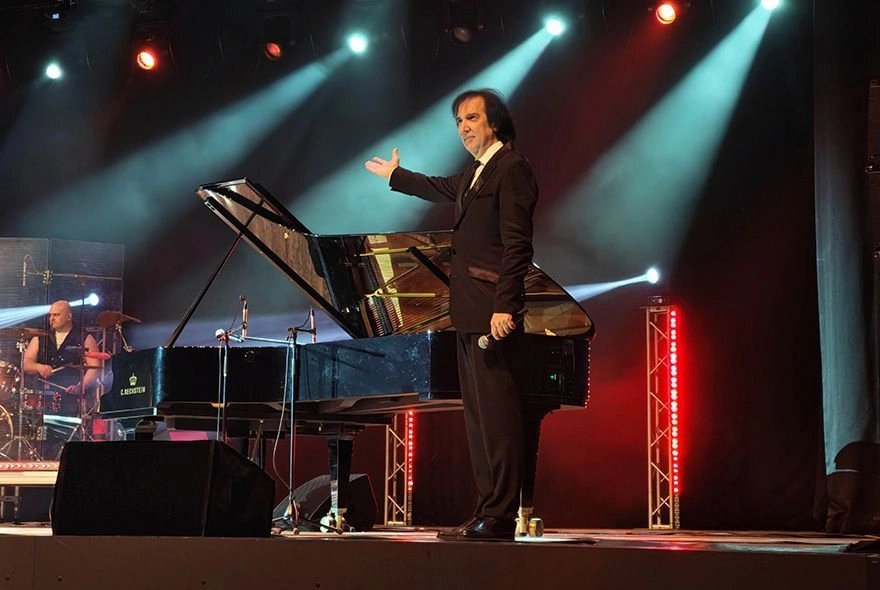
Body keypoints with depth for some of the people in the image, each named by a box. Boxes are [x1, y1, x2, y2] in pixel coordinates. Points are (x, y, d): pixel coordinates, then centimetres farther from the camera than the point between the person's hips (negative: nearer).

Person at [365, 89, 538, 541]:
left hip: (490, 312, -10)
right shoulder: (475, 173, 22)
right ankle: (487, 510, 10)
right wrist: (395, 175, 62)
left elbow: (517, 245, -15)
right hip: (469, 314, 10)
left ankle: (499, 518, -14)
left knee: (496, 410, -13)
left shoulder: (511, 167, -7)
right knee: (477, 413, 8)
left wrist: (504, 306, -23)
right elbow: (442, 189, 45)